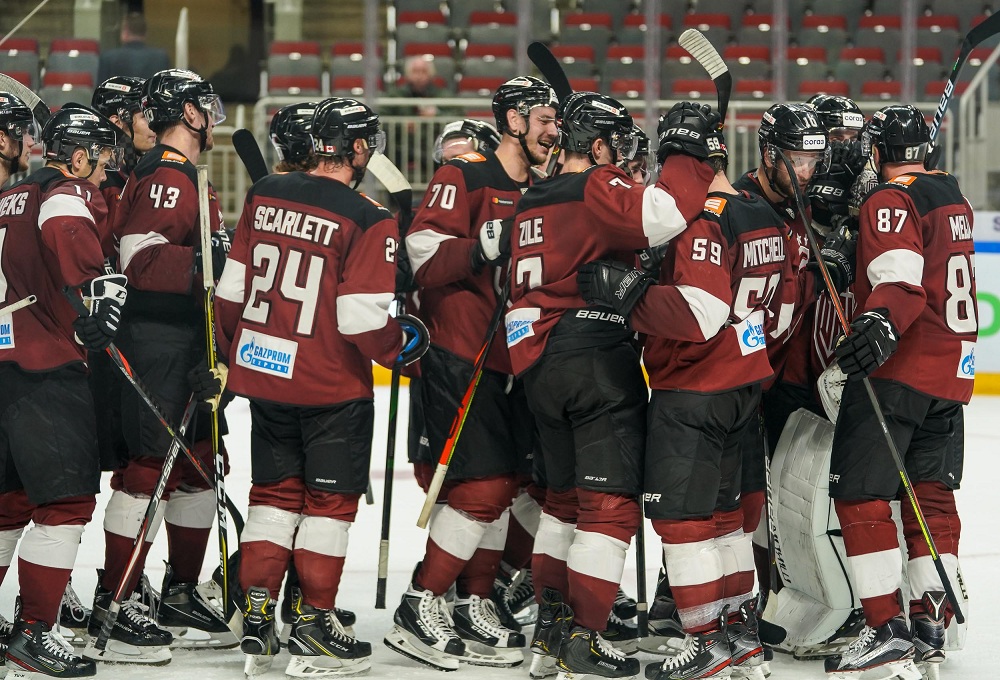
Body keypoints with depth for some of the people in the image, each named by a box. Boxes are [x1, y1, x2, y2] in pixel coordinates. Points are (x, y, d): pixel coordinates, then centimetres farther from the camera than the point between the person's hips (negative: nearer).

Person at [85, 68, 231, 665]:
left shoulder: (187, 178, 20)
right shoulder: (165, 177, -14)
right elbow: (139, 259, -26)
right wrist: (204, 263, -36)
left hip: (190, 343, 10)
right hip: (159, 341, -10)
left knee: (199, 460, 13)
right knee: (151, 464, -10)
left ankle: (180, 594, 21)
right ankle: (111, 606, -7)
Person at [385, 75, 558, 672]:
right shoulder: (464, 178, -9)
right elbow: (424, 256, -18)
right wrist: (485, 247, -30)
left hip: (512, 360, 8)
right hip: (459, 359, -8)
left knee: (501, 487, 10)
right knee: (480, 486, -13)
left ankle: (474, 607, 18)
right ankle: (421, 607, -6)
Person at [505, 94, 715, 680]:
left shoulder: (532, 204, 18)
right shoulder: (596, 191, -10)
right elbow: (663, 215, -26)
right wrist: (689, 158, -13)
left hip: (538, 362, 9)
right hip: (597, 362, -9)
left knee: (567, 495, 20)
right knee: (610, 501, -5)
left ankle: (551, 623, 20)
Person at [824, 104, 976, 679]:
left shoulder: (891, 201, -11)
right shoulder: (954, 199, 16)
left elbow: (901, 280, -26)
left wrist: (880, 324, -41)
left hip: (898, 371, -9)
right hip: (954, 371, 9)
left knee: (860, 494, -6)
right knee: (931, 496, 13)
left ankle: (887, 630, -10)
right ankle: (930, 626, 11)